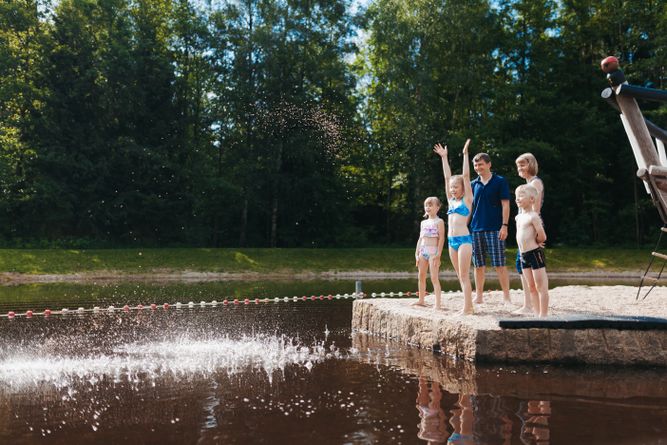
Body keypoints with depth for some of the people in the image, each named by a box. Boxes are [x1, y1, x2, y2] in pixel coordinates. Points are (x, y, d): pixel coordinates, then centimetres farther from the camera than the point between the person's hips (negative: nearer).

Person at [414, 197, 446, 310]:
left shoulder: (439, 222, -3)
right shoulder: (424, 222, 16)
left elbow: (441, 238, -9)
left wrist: (438, 255, -16)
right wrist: (417, 254, 12)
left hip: (433, 251, -7)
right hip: (423, 251, 7)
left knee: (434, 277, -9)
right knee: (421, 276, 10)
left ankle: (437, 303, -8)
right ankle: (421, 300, 21)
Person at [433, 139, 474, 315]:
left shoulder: (467, 199, -1)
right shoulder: (451, 200, 13)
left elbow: (466, 176, -7)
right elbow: (447, 177, 15)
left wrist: (465, 154, -7)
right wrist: (444, 157, 16)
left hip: (464, 239, -7)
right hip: (451, 240, 7)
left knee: (464, 275, -8)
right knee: (460, 275, 9)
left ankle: (467, 307, -6)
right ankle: (468, 305, 16)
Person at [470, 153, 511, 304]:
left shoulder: (500, 181, 0)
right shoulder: (474, 184, 12)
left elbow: (505, 205, -4)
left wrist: (504, 226, -12)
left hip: (494, 229, -4)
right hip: (476, 229, 4)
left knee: (500, 265, -4)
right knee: (478, 265, 7)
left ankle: (506, 297, 2)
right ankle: (479, 296, 16)